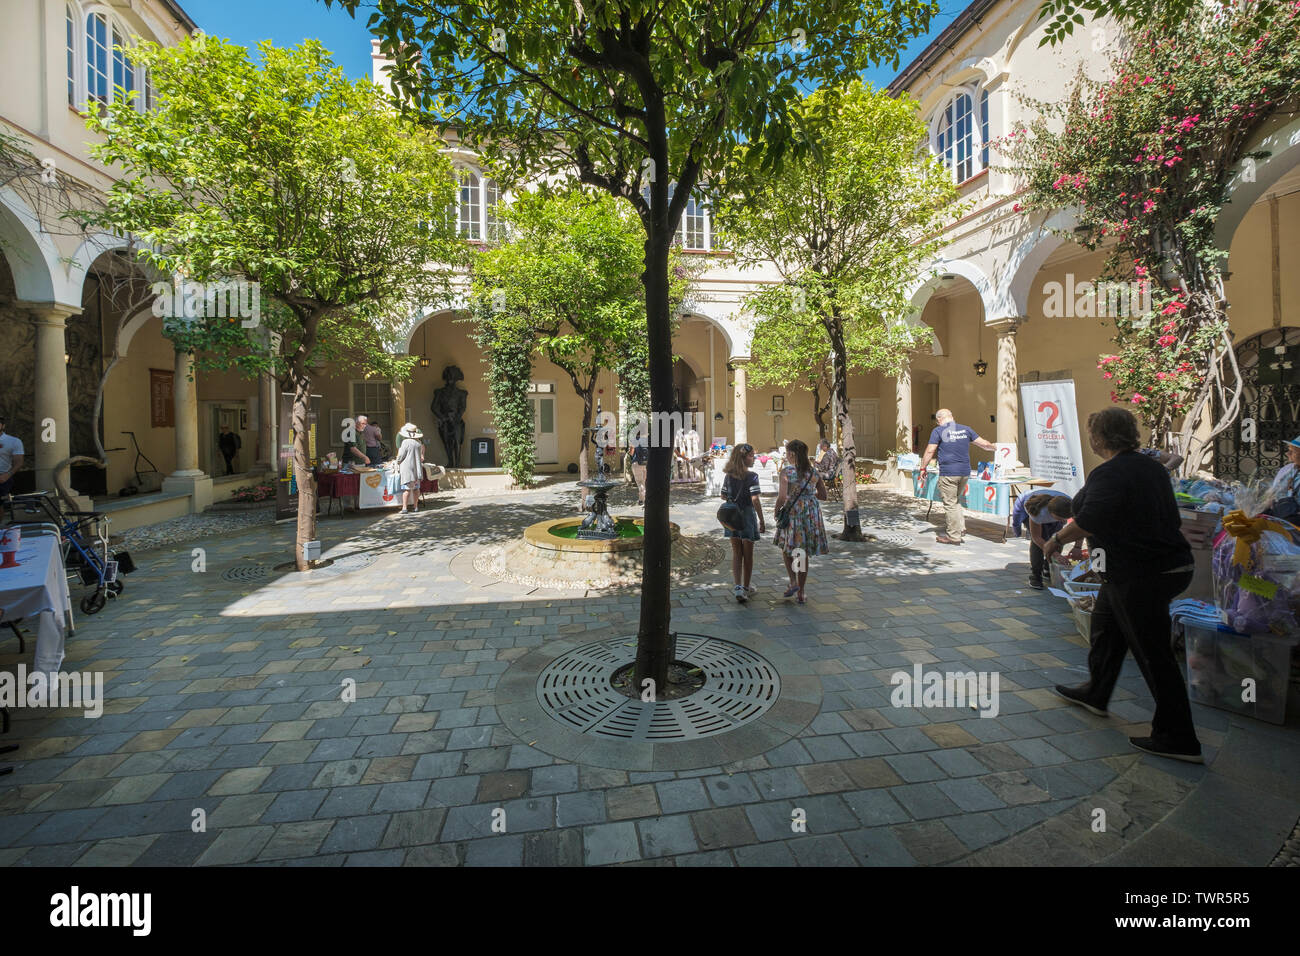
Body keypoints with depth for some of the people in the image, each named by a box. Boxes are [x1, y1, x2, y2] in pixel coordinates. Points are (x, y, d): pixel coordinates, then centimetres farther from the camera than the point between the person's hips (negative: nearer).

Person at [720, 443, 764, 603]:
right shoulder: (751, 476, -15)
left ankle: (738, 586, -4)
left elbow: (724, 496, 10)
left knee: (736, 553, 10)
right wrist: (762, 521, -14)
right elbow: (755, 500, -19)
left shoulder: (728, 476, 2)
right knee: (748, 554, 11)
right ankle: (746, 587, 23)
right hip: (747, 515, -4)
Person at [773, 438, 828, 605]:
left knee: (786, 549, 20)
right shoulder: (814, 471, 3)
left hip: (792, 512, -4)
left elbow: (782, 497, -19)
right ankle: (801, 593, 19)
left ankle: (793, 582, 5)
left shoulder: (787, 471, -12)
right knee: (803, 554, 14)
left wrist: (777, 510, -2)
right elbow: (823, 496, 9)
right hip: (811, 514, 4)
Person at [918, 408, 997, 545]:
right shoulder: (965, 429, 10)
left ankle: (954, 536, 5)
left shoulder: (938, 431, -4)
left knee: (950, 504, 1)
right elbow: (984, 444, 15)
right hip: (965, 472, 6)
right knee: (956, 500, 23)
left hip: (948, 473, -6)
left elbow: (930, 451, -10)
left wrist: (923, 468, -2)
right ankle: (961, 527, 19)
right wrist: (994, 448, 36)